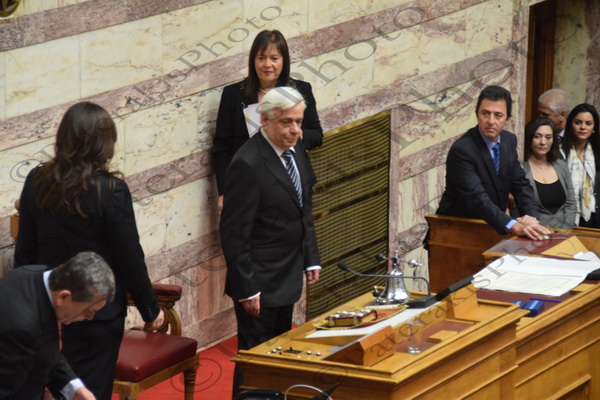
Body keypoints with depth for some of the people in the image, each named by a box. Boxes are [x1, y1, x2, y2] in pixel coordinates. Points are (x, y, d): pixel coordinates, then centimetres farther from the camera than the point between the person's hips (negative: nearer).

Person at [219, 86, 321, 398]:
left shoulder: (295, 150, 4)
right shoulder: (248, 164, -22)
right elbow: (234, 232, -20)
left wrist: (311, 258, 13)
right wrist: (246, 288, -19)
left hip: (287, 276, 8)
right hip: (260, 282, -8)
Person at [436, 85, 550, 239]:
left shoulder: (509, 140, 4)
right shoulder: (461, 150, -20)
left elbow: (520, 184, 7)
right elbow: (477, 198, -30)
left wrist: (531, 217, -13)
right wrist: (514, 226, -41)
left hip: (492, 228, 6)